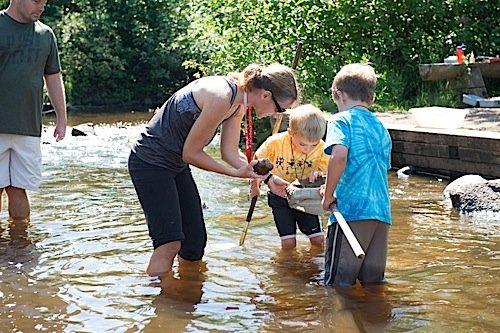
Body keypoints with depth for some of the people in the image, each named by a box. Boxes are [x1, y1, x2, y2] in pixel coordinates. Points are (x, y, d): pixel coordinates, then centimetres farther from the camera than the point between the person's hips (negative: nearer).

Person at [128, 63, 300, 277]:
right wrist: (236, 173, -15)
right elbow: (190, 153, -20)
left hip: (177, 166, 10)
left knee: (195, 242, 9)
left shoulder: (239, 103, 2)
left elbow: (230, 152, 8)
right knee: (170, 243, -16)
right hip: (150, 162, -10)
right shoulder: (222, 97, -27)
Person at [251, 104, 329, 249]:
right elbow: (257, 163, -5)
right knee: (288, 243, -6)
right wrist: (255, 186, 3)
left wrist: (320, 173, -32)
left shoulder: (321, 148, -20)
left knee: (318, 240, 0)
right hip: (280, 196, -1)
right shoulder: (275, 142, -22)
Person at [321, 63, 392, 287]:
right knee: (373, 281, 12)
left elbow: (339, 156, -19)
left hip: (351, 209, -7)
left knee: (338, 284, -2)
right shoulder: (381, 128, 22)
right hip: (382, 211, 7)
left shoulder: (341, 120, 0)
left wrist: (328, 195, -8)